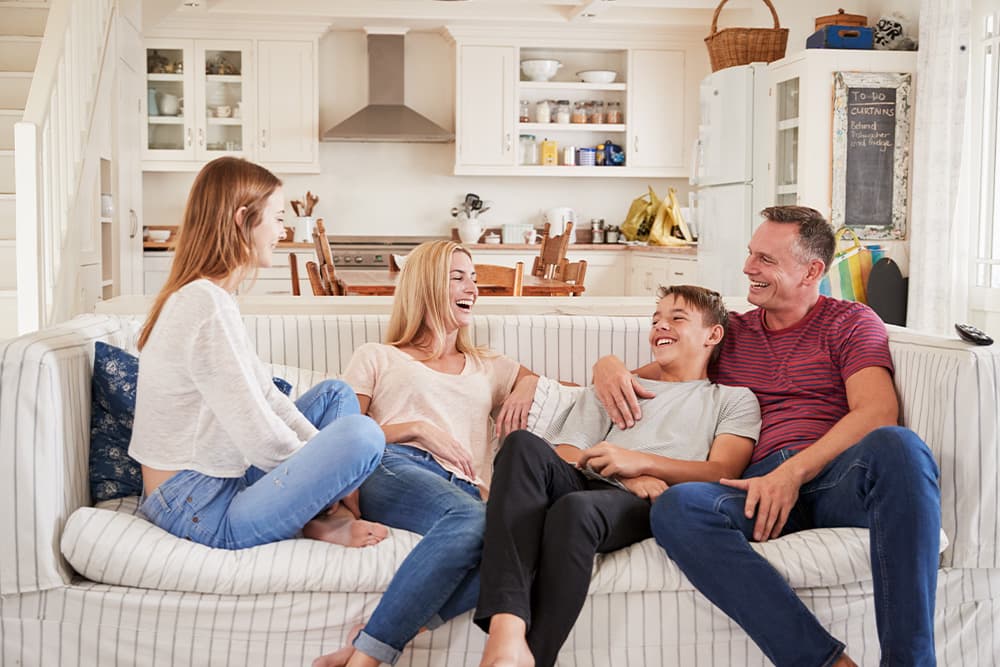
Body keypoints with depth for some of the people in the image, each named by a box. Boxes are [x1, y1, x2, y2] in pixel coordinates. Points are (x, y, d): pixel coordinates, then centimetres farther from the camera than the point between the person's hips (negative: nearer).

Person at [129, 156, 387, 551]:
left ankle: (335, 513, 1)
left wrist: (322, 453, 4)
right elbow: (260, 437, -23)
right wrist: (321, 469, -6)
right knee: (362, 433, -27)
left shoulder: (199, 296, 11)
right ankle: (319, 521, 0)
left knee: (336, 394, 19)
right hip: (200, 514, -11)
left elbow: (267, 396, 12)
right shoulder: (208, 305, -22)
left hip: (219, 478, 11)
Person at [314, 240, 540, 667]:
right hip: (395, 471, -3)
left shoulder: (489, 368, 33)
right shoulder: (377, 358, 23)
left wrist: (527, 389, 18)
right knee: (473, 520, -39)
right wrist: (416, 428, -1)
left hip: (466, 490, 3)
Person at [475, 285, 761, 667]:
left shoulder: (734, 400, 25)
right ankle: (506, 634, -46)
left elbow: (723, 473, 7)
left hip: (645, 507, -3)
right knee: (524, 444, -32)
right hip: (585, 484, 4)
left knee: (576, 507, -39)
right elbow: (564, 459, 19)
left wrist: (640, 461, -8)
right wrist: (626, 476, -3)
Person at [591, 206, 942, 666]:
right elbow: (646, 381, 30)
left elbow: (878, 412, -2)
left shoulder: (850, 322, 16)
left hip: (835, 474, -2)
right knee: (675, 507, -32)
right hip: (761, 485, 2)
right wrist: (609, 366, 4)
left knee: (897, 446, -37)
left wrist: (794, 472, -16)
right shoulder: (729, 332, 26)